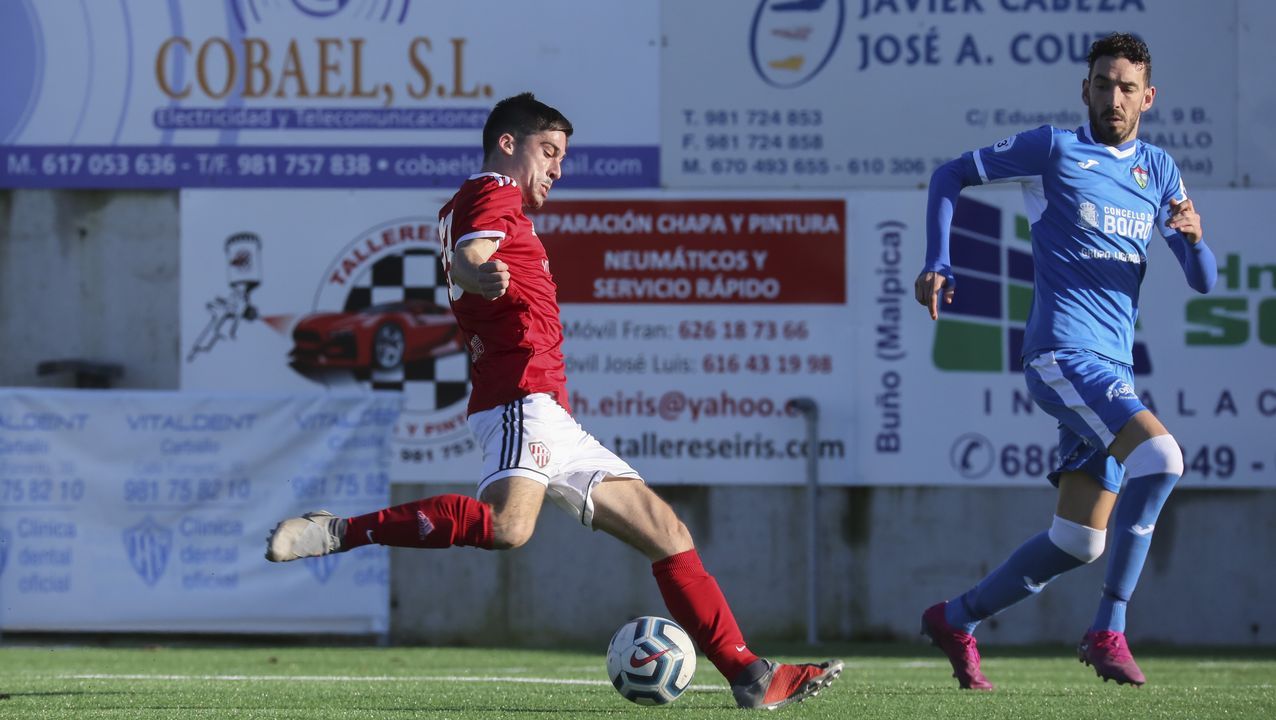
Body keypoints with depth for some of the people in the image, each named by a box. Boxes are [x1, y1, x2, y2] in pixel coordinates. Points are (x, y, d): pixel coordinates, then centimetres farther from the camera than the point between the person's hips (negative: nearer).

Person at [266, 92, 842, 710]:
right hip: (525, 397, -11)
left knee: (665, 531, 10)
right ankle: (336, 533, -27)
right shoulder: (493, 193, 0)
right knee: (507, 526, -36)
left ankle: (750, 676, 8)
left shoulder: (461, 207, 28)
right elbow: (466, 258, -22)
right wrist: (483, 275, -43)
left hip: (553, 423, 11)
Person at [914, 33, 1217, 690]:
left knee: (1079, 542, 6)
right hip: (1063, 352, -7)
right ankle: (1108, 631, -22)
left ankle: (956, 620, 25)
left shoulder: (1159, 171, 16)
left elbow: (1203, 280, 14)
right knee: (1160, 457, -28)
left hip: (1112, 367, 7)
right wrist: (937, 264, -3)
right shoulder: (1056, 149, 0)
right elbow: (951, 176, 8)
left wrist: (1194, 237, -9)